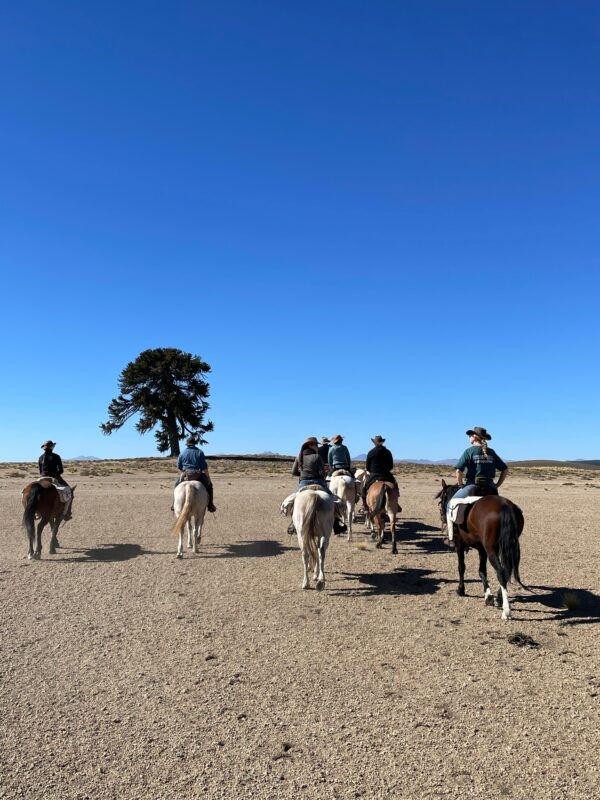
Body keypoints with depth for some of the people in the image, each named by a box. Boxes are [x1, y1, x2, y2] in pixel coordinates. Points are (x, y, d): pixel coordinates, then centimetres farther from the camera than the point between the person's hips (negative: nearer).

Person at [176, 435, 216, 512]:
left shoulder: (183, 453, 5)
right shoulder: (199, 452, -2)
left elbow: (178, 466, 9)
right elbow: (204, 467, -6)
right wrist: (208, 477, 2)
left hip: (185, 475, 2)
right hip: (198, 476, -2)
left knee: (177, 484, 30)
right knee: (209, 485, 17)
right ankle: (210, 505, 9)